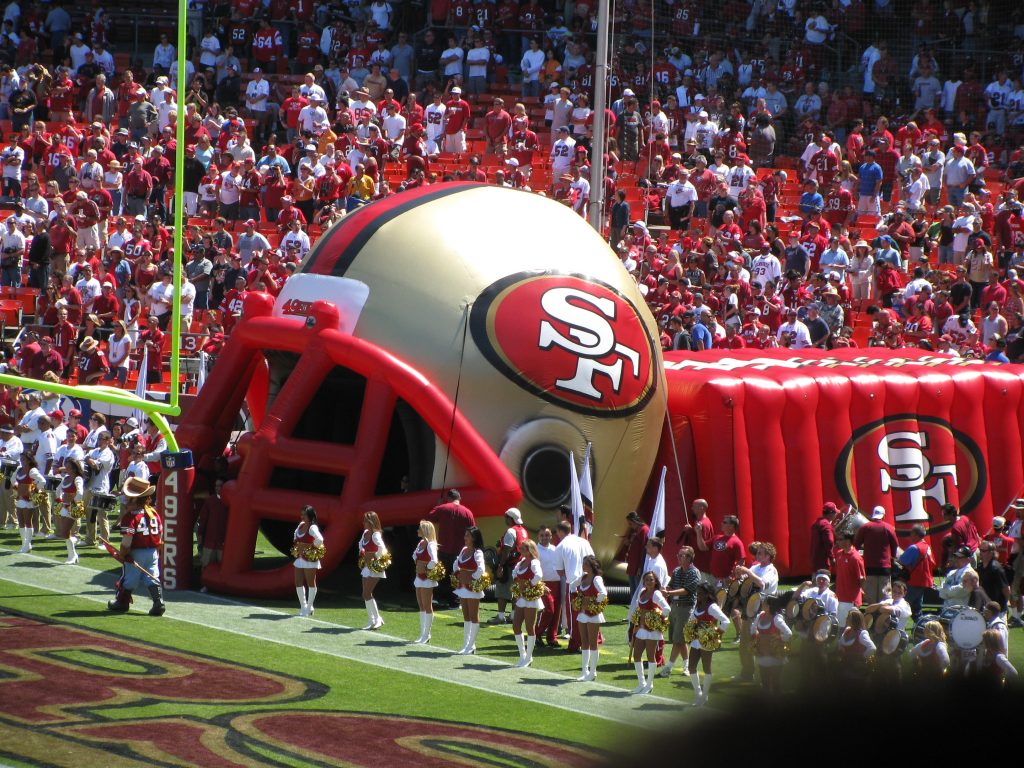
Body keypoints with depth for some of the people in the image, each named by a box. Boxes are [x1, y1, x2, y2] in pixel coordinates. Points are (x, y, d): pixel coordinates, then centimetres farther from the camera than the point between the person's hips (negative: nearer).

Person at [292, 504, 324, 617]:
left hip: (310, 558, -9)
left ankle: (309, 608, 10)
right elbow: (296, 535, 29)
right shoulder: (301, 525, 9)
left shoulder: (312, 528, -17)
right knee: (298, 583, 9)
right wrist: (296, 546, 16)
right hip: (299, 558, 9)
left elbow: (319, 540, -30)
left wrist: (312, 547, -16)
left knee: (311, 583, 3)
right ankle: (303, 606, 20)